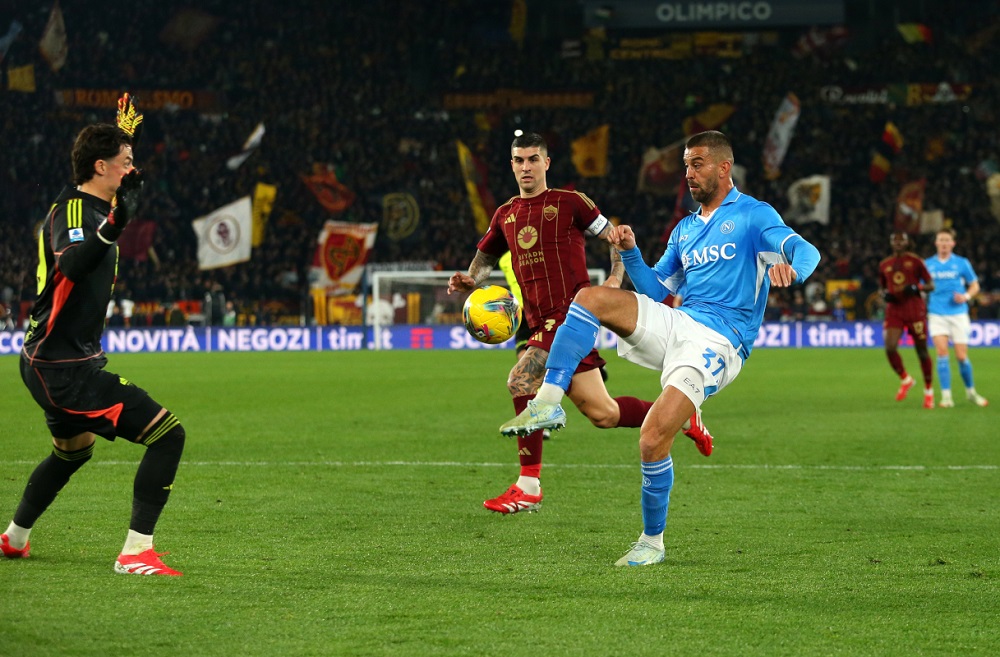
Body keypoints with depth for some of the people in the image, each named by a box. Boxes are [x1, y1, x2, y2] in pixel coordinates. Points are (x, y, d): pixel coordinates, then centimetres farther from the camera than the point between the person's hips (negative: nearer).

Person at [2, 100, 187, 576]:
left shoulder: (88, 206, 12)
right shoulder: (72, 210, -18)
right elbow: (70, 265, -39)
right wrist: (113, 226, -53)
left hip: (51, 362, 11)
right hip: (65, 368, -11)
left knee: (73, 450, 34)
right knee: (167, 434, -17)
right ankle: (136, 553, -17)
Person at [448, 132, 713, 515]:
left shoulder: (569, 203, 1)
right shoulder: (506, 215, 18)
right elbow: (486, 257, 30)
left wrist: (615, 279, -9)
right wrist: (468, 281, 8)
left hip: (572, 313, -6)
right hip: (540, 322, 7)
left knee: (521, 381, -22)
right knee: (602, 414, -1)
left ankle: (529, 487, -12)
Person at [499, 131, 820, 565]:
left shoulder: (753, 216, 1)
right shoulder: (685, 229, 23)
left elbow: (805, 252, -14)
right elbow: (655, 288, 24)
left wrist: (789, 269, -39)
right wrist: (630, 252, 6)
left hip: (718, 342, -7)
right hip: (677, 324, 7)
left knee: (653, 438, -20)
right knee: (591, 298, -14)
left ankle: (652, 541, -1)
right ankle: (548, 403, -20)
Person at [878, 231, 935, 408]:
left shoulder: (915, 261, 1)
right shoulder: (884, 265, 11)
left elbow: (930, 285, 1)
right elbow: (881, 287, 23)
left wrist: (916, 288, -18)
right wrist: (884, 294, 0)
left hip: (915, 310, -3)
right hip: (894, 310, 3)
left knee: (921, 350, 2)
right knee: (890, 348, -16)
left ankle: (929, 390, 16)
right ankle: (905, 380, 9)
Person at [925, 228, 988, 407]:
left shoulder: (962, 263, 3)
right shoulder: (927, 264, 6)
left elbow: (975, 286, 9)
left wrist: (966, 296, -11)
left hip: (958, 314, 0)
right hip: (937, 315, 0)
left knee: (962, 357, -1)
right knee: (942, 353, -15)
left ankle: (970, 391, 22)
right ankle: (946, 396, -10)